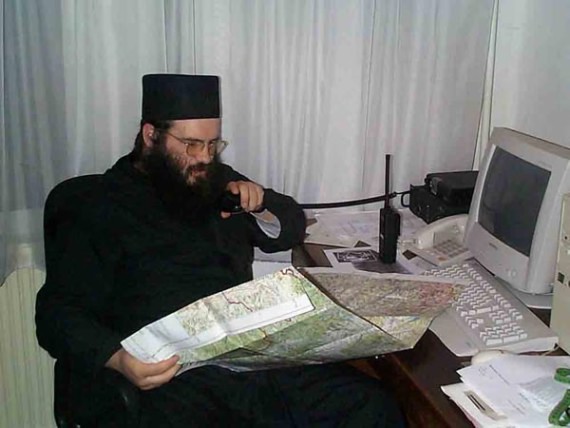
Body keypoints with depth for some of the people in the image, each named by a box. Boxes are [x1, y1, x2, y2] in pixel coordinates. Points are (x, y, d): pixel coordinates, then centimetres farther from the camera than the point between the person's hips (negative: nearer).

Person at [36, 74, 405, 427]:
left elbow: (292, 228, 30)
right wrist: (117, 359, -20)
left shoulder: (217, 181, 19)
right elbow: (58, 311, -1)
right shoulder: (110, 209, 4)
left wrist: (259, 204, 7)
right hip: (179, 377, -4)